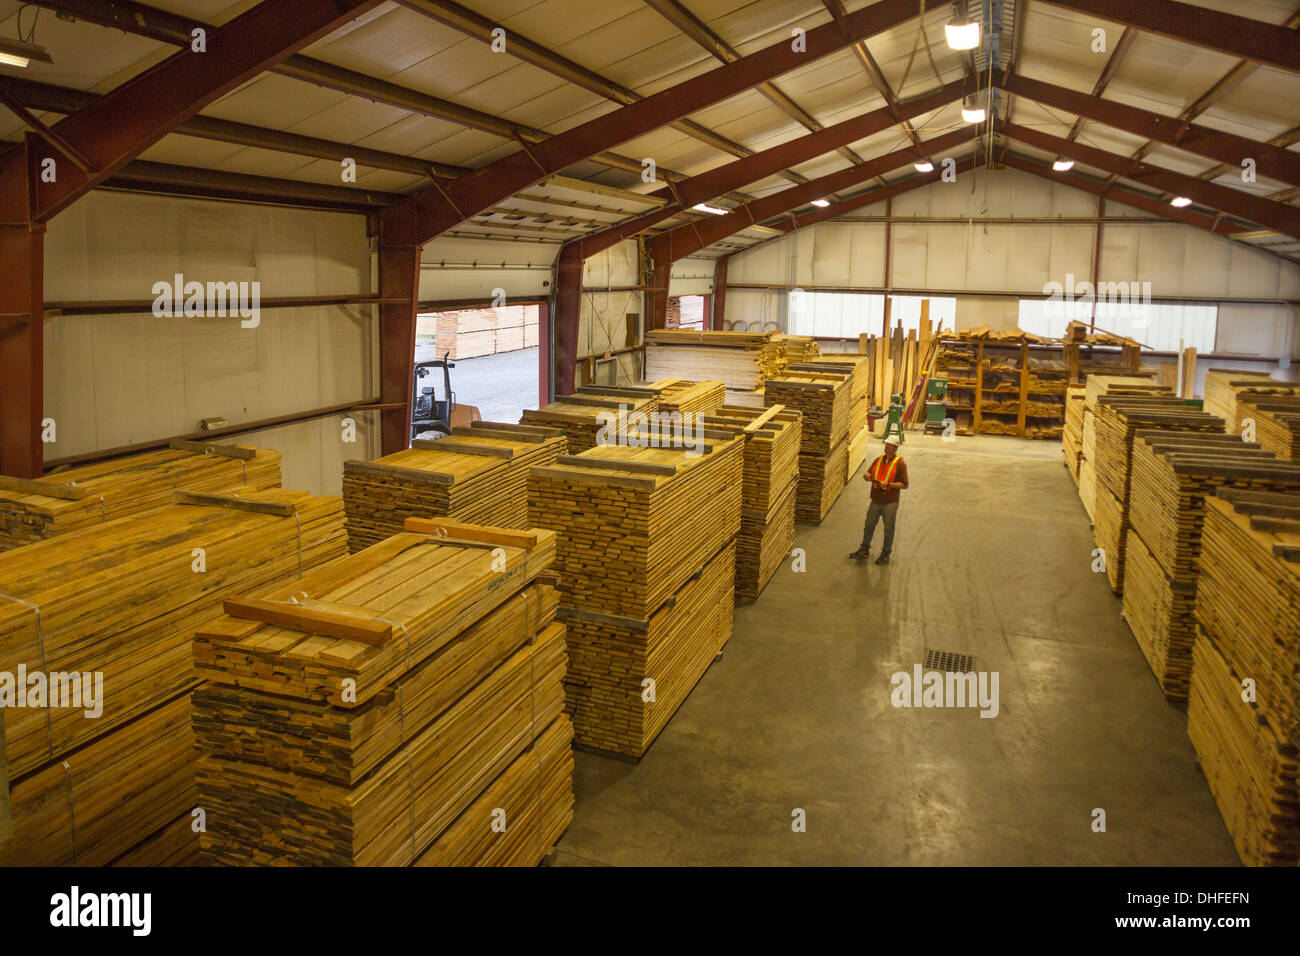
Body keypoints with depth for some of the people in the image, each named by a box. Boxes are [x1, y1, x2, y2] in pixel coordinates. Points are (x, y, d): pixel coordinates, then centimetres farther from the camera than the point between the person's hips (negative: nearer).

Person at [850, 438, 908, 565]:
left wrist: (888, 484, -23)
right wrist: (866, 476, -13)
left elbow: (904, 484, -11)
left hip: (890, 502, -5)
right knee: (869, 524, 13)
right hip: (876, 500, 5)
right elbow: (869, 473, 12)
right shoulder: (878, 460, 8)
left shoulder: (900, 463, -9)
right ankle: (865, 549, 28)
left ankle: (885, 554, 19)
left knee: (888, 529, 6)